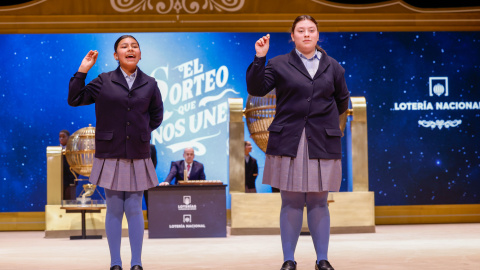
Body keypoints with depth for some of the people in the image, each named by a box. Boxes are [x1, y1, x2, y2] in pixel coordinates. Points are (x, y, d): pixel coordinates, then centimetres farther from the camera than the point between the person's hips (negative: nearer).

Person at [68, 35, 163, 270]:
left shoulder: (149, 84, 5)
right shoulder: (103, 81, 0)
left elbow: (156, 116, 17)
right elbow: (74, 99, 1)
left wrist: (141, 132, 9)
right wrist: (82, 71, -4)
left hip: (137, 156, 1)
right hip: (110, 155, -1)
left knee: (134, 209, 3)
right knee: (114, 209, 4)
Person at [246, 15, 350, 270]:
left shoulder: (332, 67, 10)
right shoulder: (279, 64, 4)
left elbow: (342, 100, 20)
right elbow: (256, 88, -7)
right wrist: (259, 59, -14)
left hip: (322, 142, 1)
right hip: (289, 142, -1)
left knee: (318, 202, 6)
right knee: (291, 202, 2)